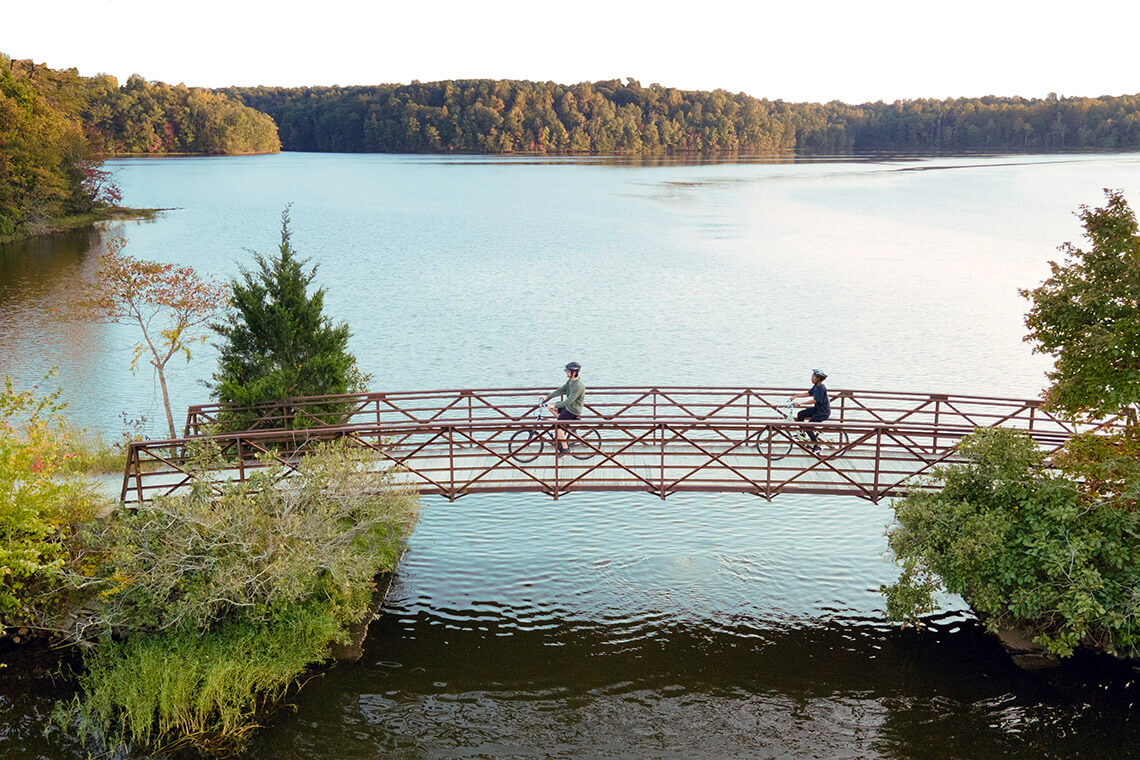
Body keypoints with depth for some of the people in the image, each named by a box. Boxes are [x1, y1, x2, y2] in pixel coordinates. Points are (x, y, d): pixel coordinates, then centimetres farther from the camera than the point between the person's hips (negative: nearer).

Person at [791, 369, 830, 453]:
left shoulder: (821, 388, -25)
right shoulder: (816, 386, 4)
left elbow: (814, 400, -28)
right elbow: (808, 394, 16)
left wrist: (800, 403, -28)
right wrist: (796, 396, 10)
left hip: (823, 412, -10)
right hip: (817, 409, 10)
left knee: (809, 427, -13)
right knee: (800, 414, 8)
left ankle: (817, 446, -1)